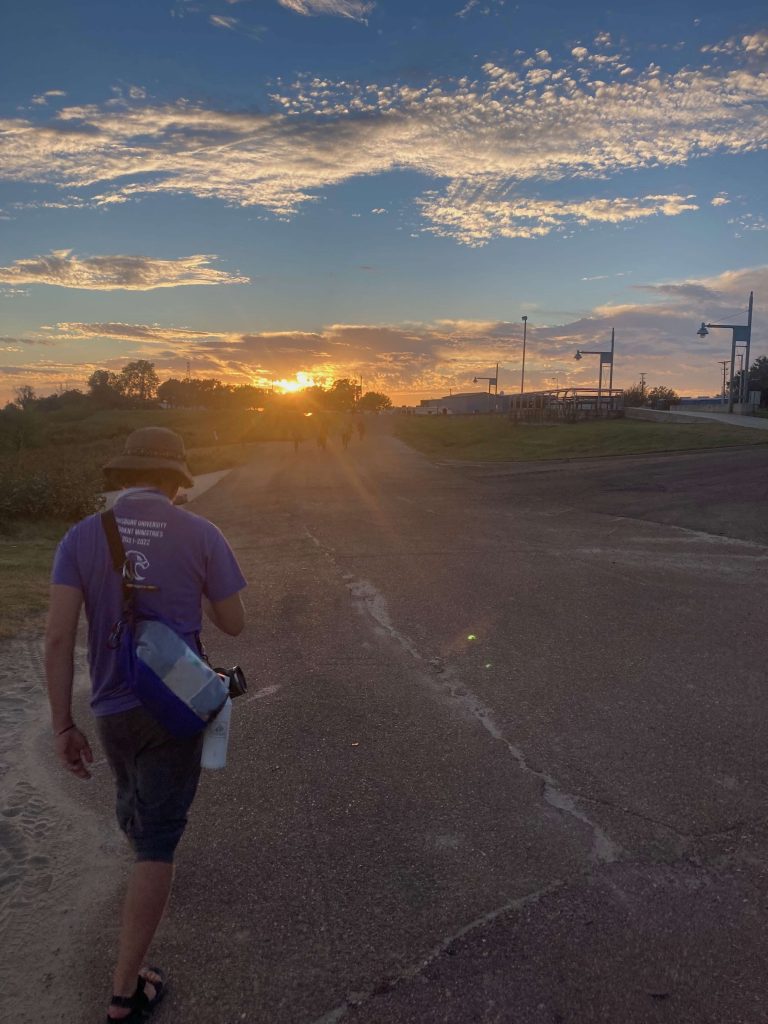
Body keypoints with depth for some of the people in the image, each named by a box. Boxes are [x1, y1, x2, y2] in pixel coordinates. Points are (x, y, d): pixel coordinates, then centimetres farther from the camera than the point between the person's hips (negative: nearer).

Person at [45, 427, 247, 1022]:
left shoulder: (82, 536, -6)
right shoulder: (201, 535, -11)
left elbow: (59, 636, -12)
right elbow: (234, 625, -3)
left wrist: (63, 726, -5)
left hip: (111, 709, 4)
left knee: (133, 793, 33)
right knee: (158, 842, 6)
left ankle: (144, 853, 63)